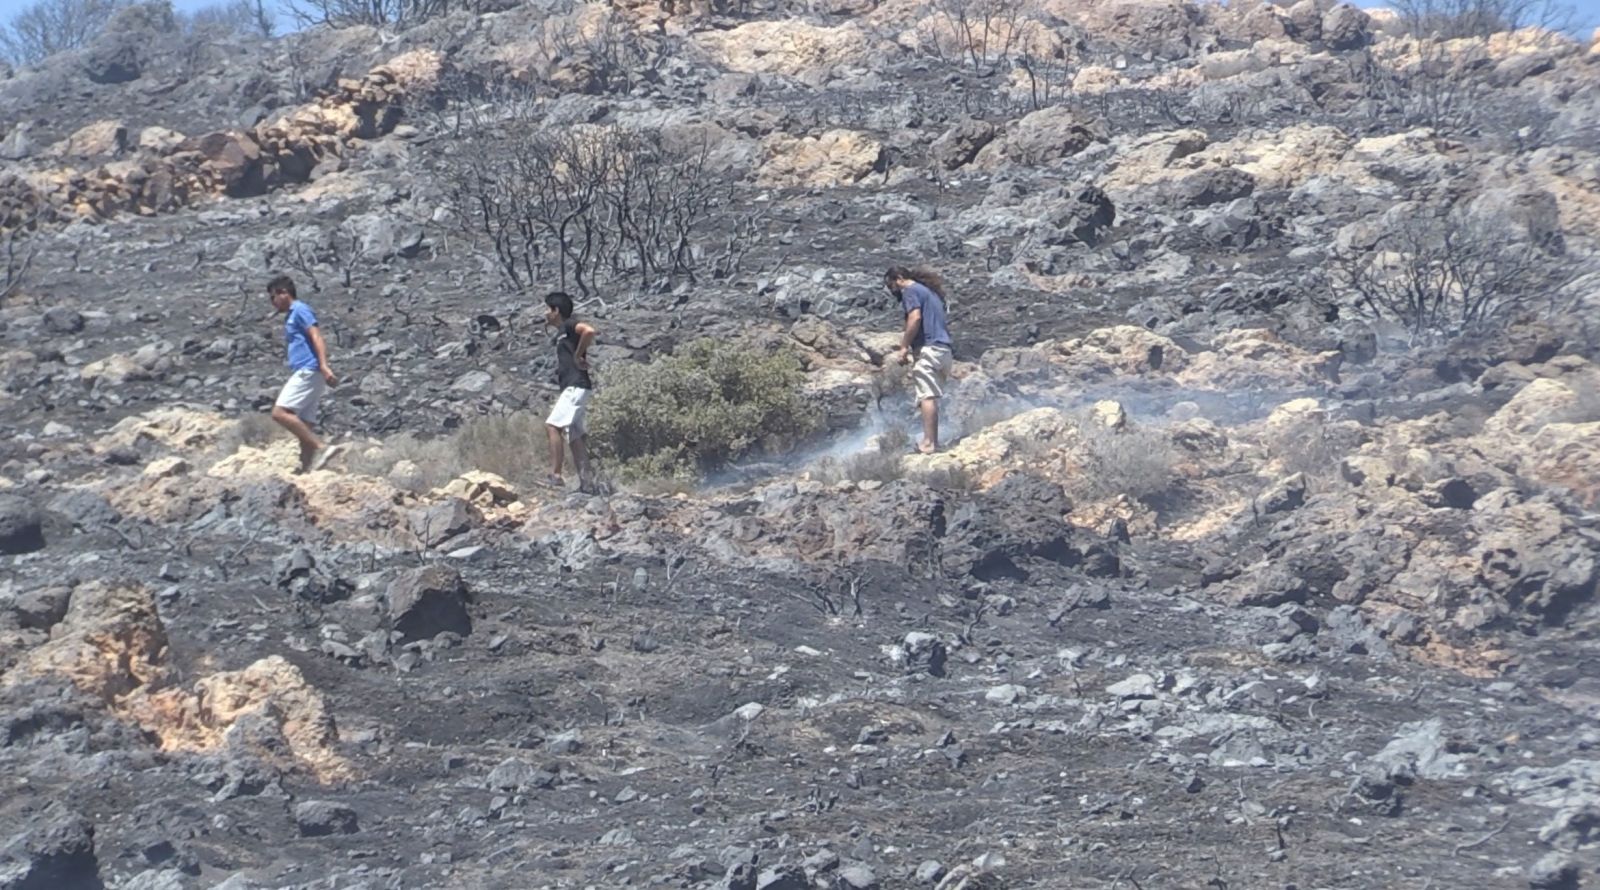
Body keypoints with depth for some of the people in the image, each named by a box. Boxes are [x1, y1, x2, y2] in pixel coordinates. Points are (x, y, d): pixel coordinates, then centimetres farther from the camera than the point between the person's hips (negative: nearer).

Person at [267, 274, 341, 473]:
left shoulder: (300, 310, -2)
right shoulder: (291, 317, 26)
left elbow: (316, 337, -14)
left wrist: (324, 366, -28)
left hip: (308, 371, -10)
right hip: (304, 374, 10)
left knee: (280, 412, -19)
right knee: (303, 425, 3)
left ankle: (320, 448, -23)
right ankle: (307, 470, -2)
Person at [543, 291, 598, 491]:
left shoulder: (569, 325, -7)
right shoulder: (562, 333, 22)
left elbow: (589, 331, -26)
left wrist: (578, 356, -18)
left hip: (576, 386, -10)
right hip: (571, 388, 10)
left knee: (553, 425, -17)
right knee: (575, 434, 7)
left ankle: (555, 475, -20)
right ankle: (585, 481, 6)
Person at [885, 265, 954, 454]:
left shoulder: (911, 291, -1)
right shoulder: (928, 290, 27)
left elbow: (915, 318, -16)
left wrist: (904, 347, -12)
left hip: (928, 348, -9)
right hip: (943, 348, 9)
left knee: (926, 396, -15)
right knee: (931, 397, 10)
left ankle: (928, 442, -23)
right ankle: (934, 441, 8)